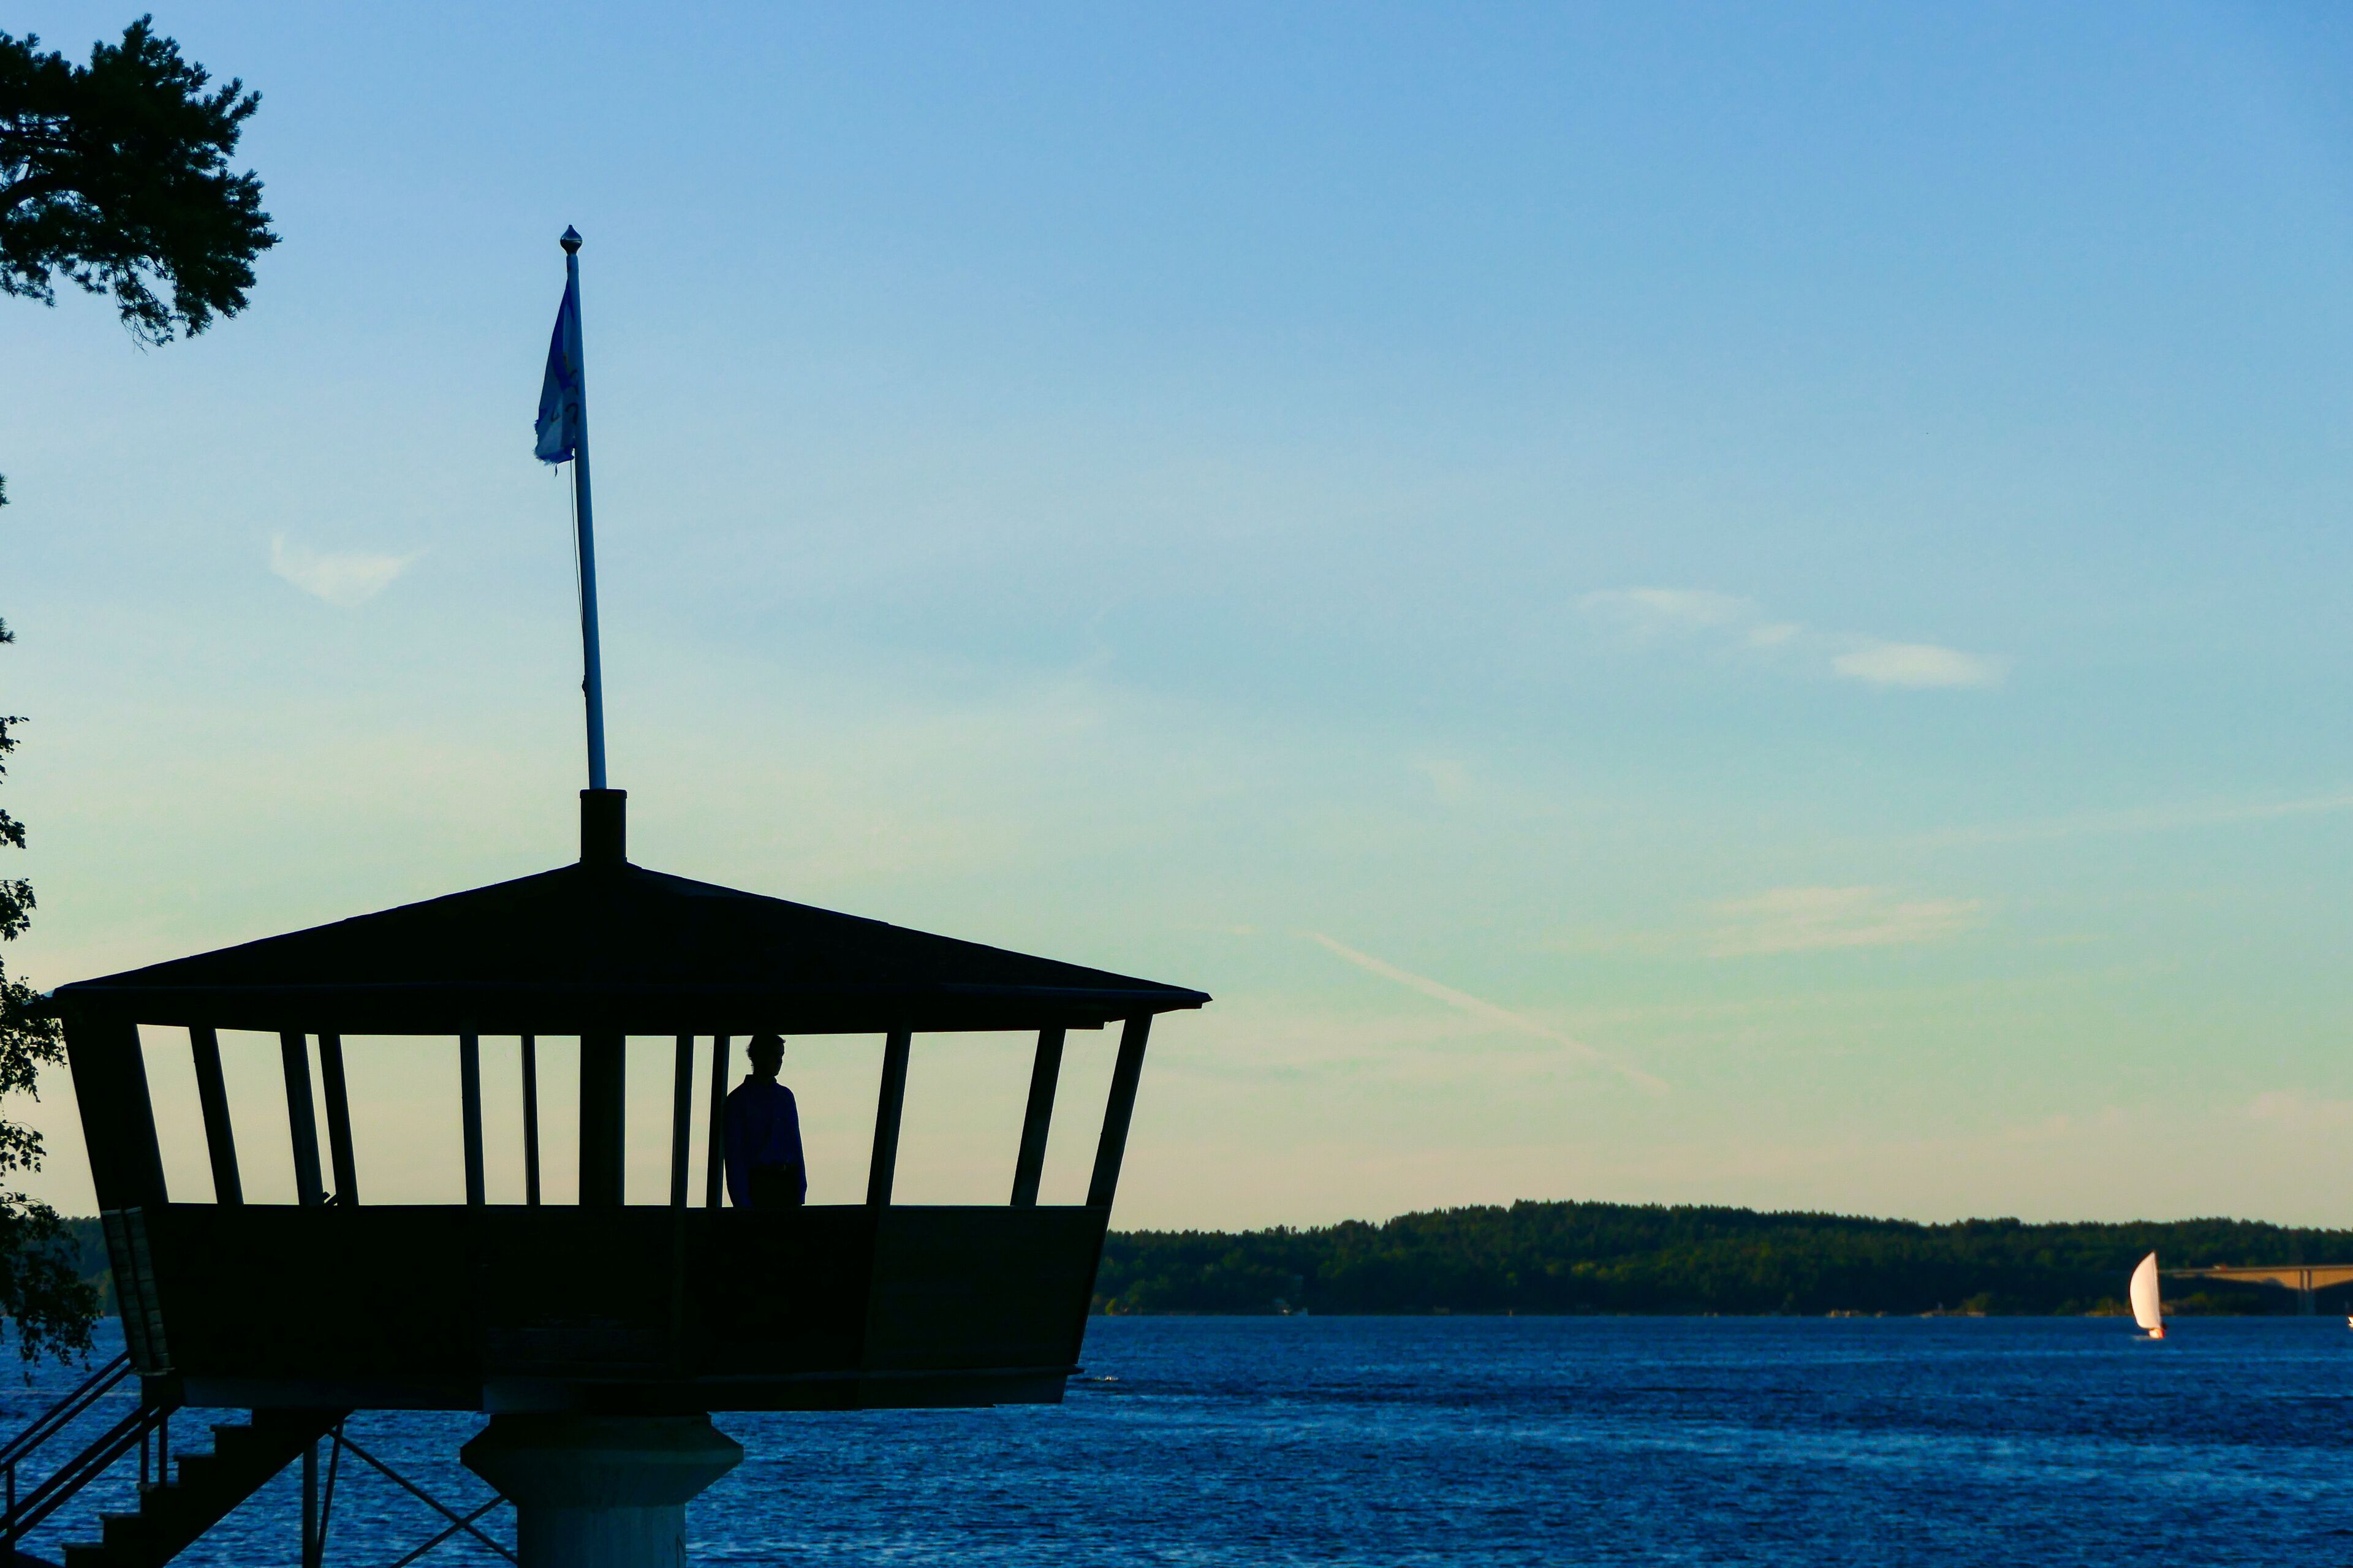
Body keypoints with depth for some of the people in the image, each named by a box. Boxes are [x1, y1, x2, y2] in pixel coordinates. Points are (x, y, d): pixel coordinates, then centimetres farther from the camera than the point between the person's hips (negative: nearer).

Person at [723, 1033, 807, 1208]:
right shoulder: (739, 1099, 0)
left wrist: (801, 1192, 7)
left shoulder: (785, 1096, 15)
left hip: (787, 1181, 4)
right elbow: (734, 1155, -4)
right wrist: (742, 1202, -11)